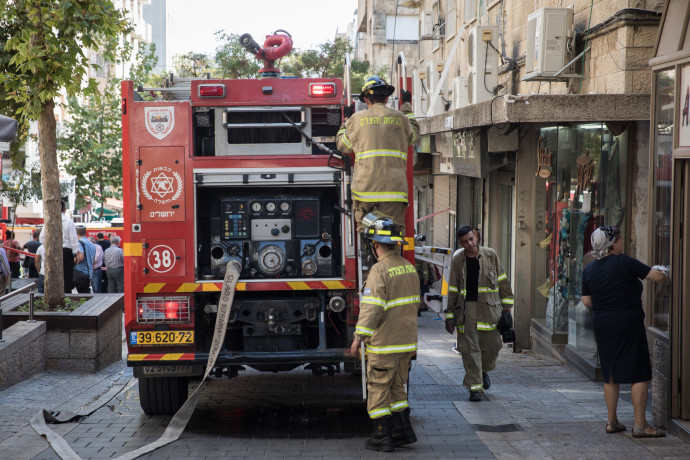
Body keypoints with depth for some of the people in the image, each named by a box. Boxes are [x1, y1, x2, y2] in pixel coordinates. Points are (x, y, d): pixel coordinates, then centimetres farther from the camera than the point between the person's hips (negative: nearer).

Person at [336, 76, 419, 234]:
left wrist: (347, 119, 32)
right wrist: (407, 107, 40)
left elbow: (343, 145, 18)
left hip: (365, 186, 0)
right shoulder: (399, 118, 8)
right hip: (393, 187, 0)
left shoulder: (357, 119, 5)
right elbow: (414, 136, 30)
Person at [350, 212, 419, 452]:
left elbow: (372, 308, -21)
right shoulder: (409, 268, 9)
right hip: (407, 341, 8)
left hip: (384, 343, -8)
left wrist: (358, 338, -14)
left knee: (379, 388, 2)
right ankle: (403, 430, 17)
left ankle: (383, 437, 6)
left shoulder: (380, 270, -17)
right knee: (396, 387, 18)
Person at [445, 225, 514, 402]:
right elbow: (453, 290, 8)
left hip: (489, 307, 0)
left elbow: (502, 280, 11)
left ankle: (484, 370, 33)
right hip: (466, 307, 0)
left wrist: (506, 304, 8)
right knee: (469, 348, -5)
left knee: (491, 344, 2)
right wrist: (450, 317, 7)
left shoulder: (490, 255, 3)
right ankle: (475, 387, 0)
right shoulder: (457, 261, 4)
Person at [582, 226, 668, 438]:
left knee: (610, 374, 14)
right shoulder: (624, 263, -12)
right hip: (628, 323, -6)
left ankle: (612, 421, 18)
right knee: (639, 374, 0)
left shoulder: (589, 270, 5)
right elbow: (657, 275, -8)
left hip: (602, 325, 6)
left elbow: (586, 301, 7)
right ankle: (640, 424, -1)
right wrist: (664, 276, 14)